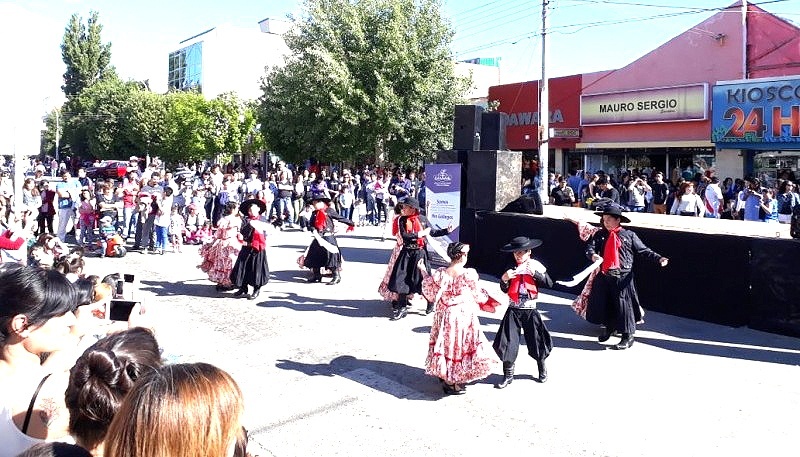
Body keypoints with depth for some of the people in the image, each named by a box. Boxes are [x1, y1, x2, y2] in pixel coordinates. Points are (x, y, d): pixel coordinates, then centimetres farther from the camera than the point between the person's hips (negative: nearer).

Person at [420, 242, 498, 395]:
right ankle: (455, 383, 22)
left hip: (445, 316, 3)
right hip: (464, 316, -3)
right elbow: (478, 295, -5)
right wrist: (487, 300, 18)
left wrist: (424, 274, 10)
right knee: (461, 343, 11)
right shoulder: (469, 274, -18)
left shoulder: (439, 274, -11)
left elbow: (431, 295, 1)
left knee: (446, 343, 18)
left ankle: (446, 377, 31)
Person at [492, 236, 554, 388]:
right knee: (509, 342, 0)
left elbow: (549, 283, -10)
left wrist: (535, 273, -20)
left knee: (536, 341, 9)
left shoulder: (536, 266, -4)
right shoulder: (511, 268, 2)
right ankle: (508, 375, 12)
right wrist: (504, 279, -16)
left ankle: (542, 368, 35)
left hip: (530, 310, -1)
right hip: (513, 310, 2)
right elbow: (504, 289, 4)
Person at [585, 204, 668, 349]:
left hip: (622, 277, -4)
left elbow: (644, 250, 0)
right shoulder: (600, 235, 6)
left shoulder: (629, 235, 1)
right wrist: (592, 255, -29)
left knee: (624, 305, -4)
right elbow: (590, 247, -6)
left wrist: (658, 258, -13)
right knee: (602, 303, 13)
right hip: (603, 276, 4)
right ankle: (608, 328, 39)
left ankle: (628, 336, 9)